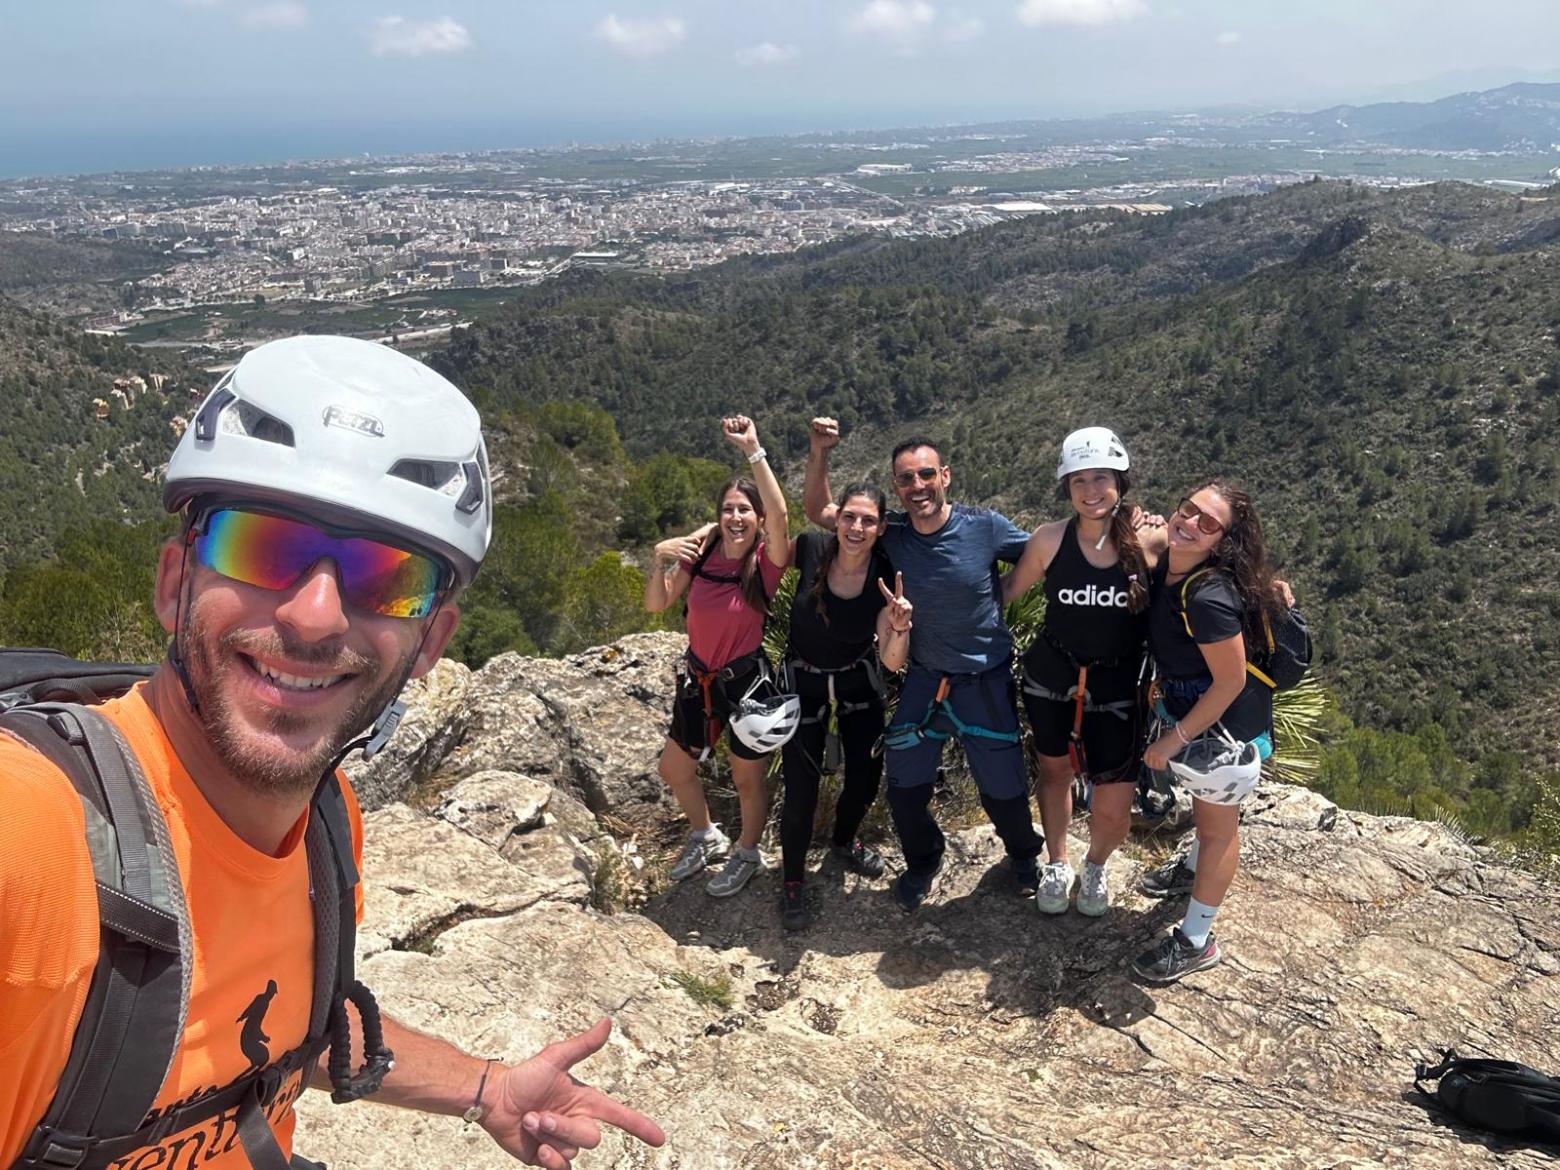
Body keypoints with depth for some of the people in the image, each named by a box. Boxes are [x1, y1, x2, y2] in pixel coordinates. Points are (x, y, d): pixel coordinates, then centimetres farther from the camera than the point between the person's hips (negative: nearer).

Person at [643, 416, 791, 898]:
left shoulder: (768, 560, -18)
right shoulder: (700, 553, -7)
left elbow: (780, 516, -39)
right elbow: (656, 604, -6)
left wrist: (753, 451, -43)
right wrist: (661, 560, -24)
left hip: (747, 682, -5)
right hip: (699, 679, 5)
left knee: (747, 780, 13)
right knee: (673, 768, 20)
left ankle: (747, 854, 42)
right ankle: (706, 838, 47)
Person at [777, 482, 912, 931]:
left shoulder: (887, 578, -21)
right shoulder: (810, 550, -24)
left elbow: (892, 662, -20)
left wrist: (900, 625, -38)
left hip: (859, 680, 2)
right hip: (804, 679, -2)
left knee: (866, 775, 8)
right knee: (802, 787, -5)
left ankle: (844, 842, 42)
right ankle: (792, 883, 18)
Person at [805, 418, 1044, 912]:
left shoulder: (985, 526, -17)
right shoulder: (891, 533, -10)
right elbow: (819, 511, -4)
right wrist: (819, 453, -16)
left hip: (985, 681, -2)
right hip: (923, 678, 2)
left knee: (1003, 789, 9)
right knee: (904, 787, 9)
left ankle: (1024, 855, 43)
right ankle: (922, 861, 40)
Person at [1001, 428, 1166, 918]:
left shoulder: (1152, 540, -14)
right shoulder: (1050, 539, -12)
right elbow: (1010, 588, 3)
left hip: (1117, 687, -1)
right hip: (1051, 677, 1)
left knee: (1113, 810, -2)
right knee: (1055, 769, 21)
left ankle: (1096, 866, 34)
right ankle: (1057, 864, 47)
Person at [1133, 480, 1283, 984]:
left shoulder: (1208, 597, -34)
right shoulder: (1166, 569, -9)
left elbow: (1230, 681, -28)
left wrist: (1175, 739, -22)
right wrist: (1162, 684, 6)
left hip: (1225, 724, -8)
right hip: (1187, 707, 8)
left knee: (1218, 824, 9)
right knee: (1203, 803, 31)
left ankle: (1196, 942, 24)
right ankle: (1195, 868, 58)